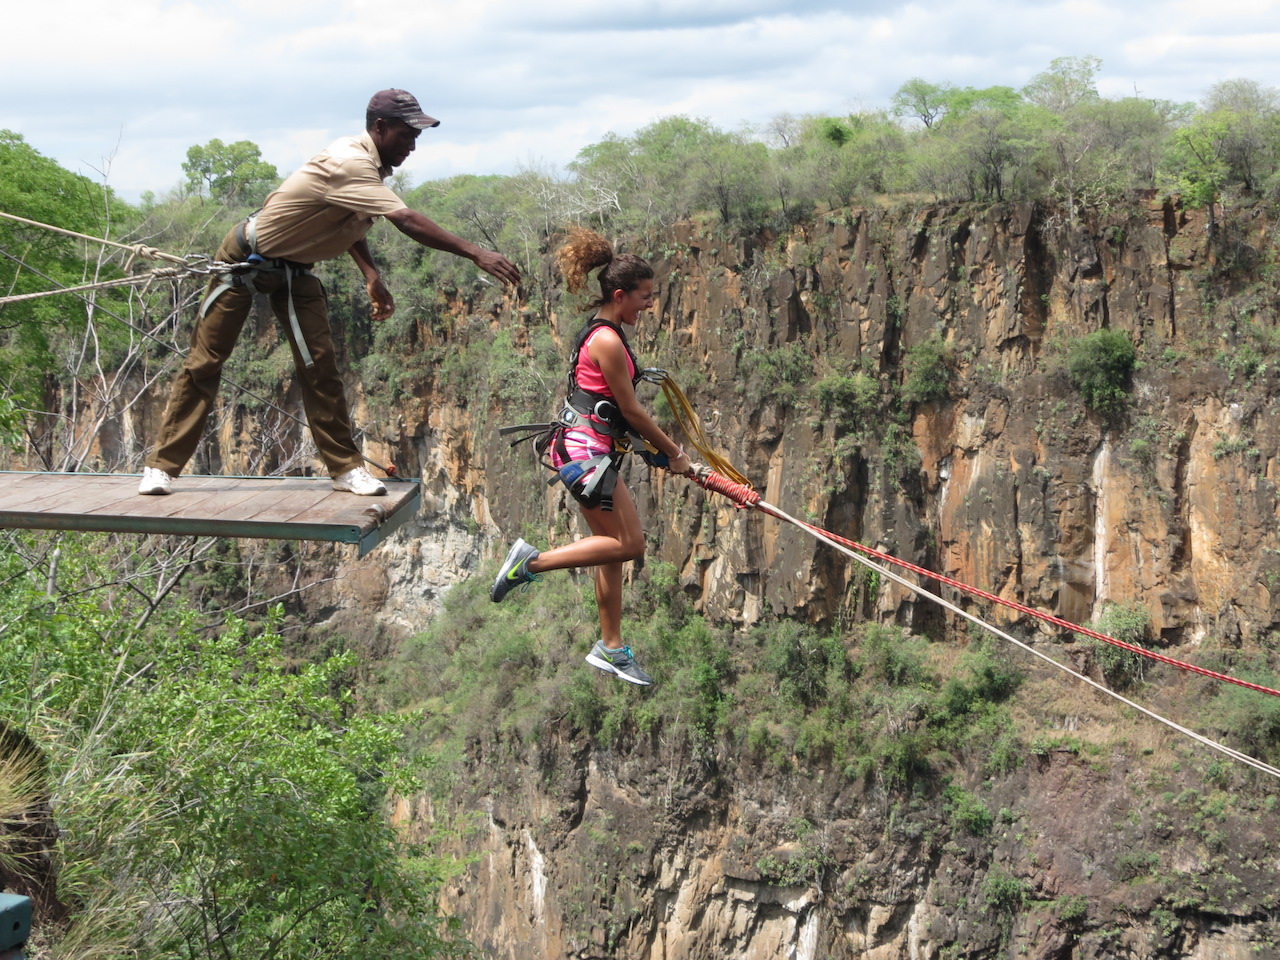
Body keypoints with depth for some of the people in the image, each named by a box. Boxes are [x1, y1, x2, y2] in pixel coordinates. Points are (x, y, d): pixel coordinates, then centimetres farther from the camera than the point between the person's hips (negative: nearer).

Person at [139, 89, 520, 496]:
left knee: (320, 365, -3)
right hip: (245, 260, -8)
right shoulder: (350, 164, -31)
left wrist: (372, 277, -1)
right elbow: (408, 222, -40)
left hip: (294, 271, 8)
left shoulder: (369, 164, -2)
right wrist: (476, 254, -44)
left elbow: (348, 224, 13)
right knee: (203, 363, -2)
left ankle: (346, 467, 0)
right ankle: (161, 466, 4)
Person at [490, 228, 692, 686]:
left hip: (592, 450, 10)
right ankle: (532, 561, -4)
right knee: (628, 544, -8)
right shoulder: (607, 341, -17)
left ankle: (610, 648, 19)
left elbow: (619, 409, 20)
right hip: (585, 452, -10)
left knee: (613, 546, 13)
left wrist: (660, 447, 18)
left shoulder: (603, 332, 14)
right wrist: (673, 453, -3)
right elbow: (632, 410, -14)